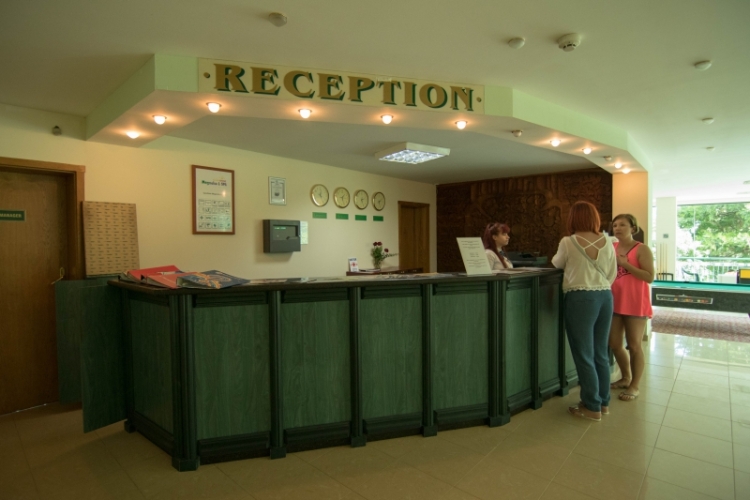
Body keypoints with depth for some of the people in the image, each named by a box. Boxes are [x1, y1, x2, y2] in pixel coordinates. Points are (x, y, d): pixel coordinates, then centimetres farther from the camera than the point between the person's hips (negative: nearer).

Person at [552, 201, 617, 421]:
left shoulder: (568, 242, -8)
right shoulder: (607, 242, 4)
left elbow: (557, 264, 11)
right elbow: (613, 274, 11)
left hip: (581, 298, -5)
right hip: (605, 297, 6)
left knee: (584, 355, 3)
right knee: (601, 352, 16)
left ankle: (592, 407, 12)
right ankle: (603, 401, 28)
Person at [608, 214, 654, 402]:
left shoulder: (642, 249, -9)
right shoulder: (612, 248, 7)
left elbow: (649, 277, -16)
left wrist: (625, 264, -19)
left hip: (634, 303, -6)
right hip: (615, 301, 6)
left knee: (634, 346, 4)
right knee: (614, 344, 13)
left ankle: (634, 386, 20)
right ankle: (626, 378, 34)